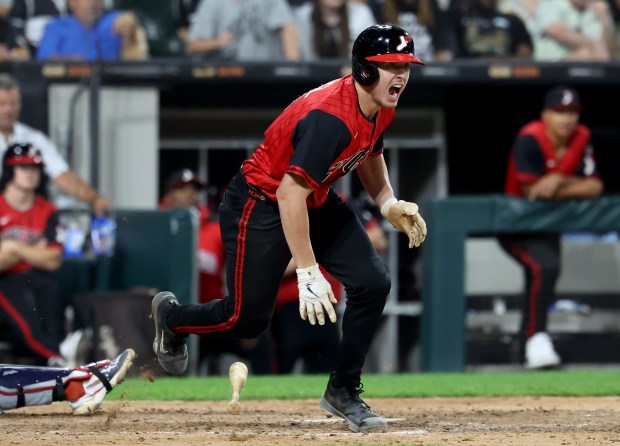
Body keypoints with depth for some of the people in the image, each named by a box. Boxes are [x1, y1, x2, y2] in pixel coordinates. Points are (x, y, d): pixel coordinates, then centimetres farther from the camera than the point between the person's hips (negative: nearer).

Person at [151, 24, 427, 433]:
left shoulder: (381, 108, -6)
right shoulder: (331, 118, -35)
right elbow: (290, 193, -38)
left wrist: (389, 204, 1)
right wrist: (308, 272, -39)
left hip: (318, 202, 8)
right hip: (261, 204, -8)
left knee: (373, 283, -7)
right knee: (248, 318, -3)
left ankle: (344, 391, 8)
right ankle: (170, 315, 30)